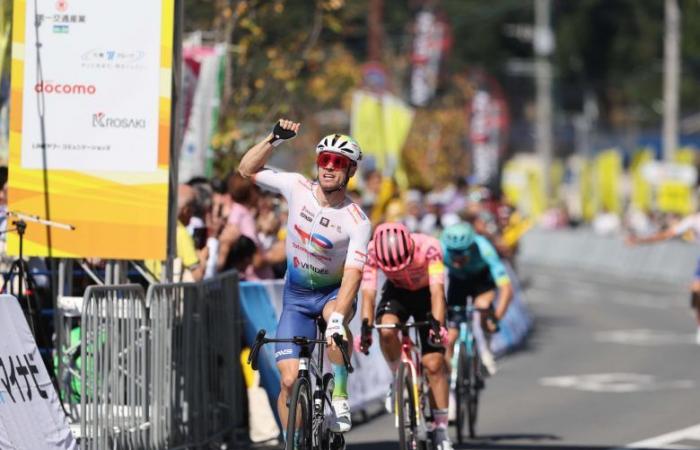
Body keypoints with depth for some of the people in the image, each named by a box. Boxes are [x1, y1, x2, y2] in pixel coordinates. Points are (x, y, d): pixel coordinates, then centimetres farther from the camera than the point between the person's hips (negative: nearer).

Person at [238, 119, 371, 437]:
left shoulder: (357, 222, -22)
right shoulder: (297, 188, -12)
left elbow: (353, 273, -31)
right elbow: (247, 170, -3)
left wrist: (337, 318, -45)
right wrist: (274, 140, -18)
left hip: (334, 293, -2)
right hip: (296, 296, 2)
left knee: (336, 316, -40)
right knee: (290, 380, -10)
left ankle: (340, 396, -25)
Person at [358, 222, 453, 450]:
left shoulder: (428, 247, -35)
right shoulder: (372, 252, -30)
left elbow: (437, 290, -39)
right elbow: (368, 293, -32)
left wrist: (437, 324, -53)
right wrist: (365, 329, -45)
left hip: (425, 293, -1)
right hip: (397, 292, 1)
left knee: (434, 363, -11)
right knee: (386, 330, -33)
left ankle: (441, 429, -2)